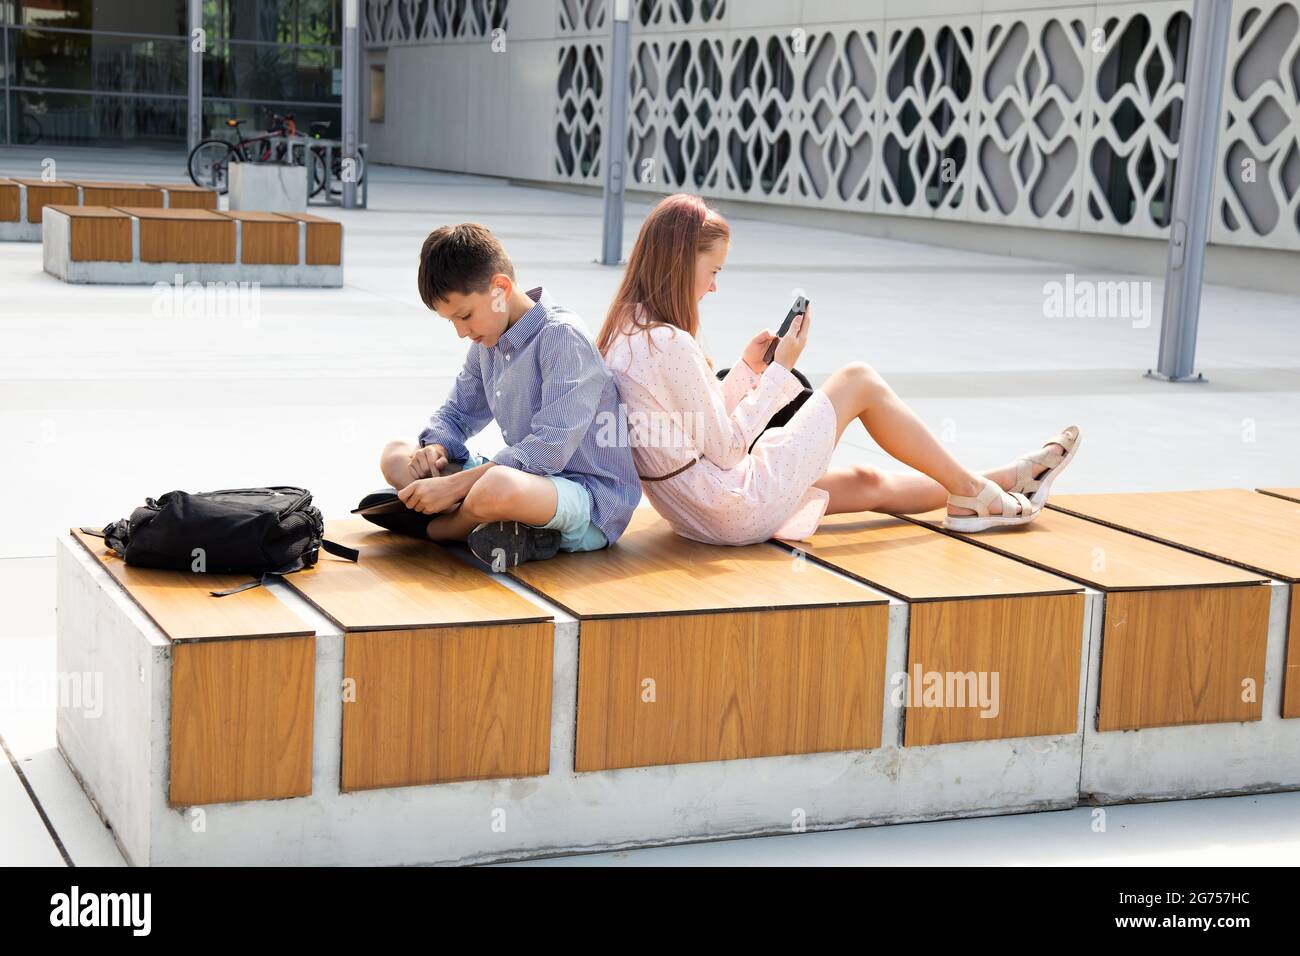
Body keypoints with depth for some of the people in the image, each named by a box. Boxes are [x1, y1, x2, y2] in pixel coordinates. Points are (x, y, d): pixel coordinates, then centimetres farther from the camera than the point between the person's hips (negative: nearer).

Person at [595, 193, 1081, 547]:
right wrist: (778, 370, -10)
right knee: (859, 381, 3)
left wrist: (747, 367, 7)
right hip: (742, 509, -9)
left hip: (697, 511, 9)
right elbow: (724, 448, -18)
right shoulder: (671, 343, -24)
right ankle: (972, 492, 17)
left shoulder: (625, 335, 5)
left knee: (869, 483, 22)